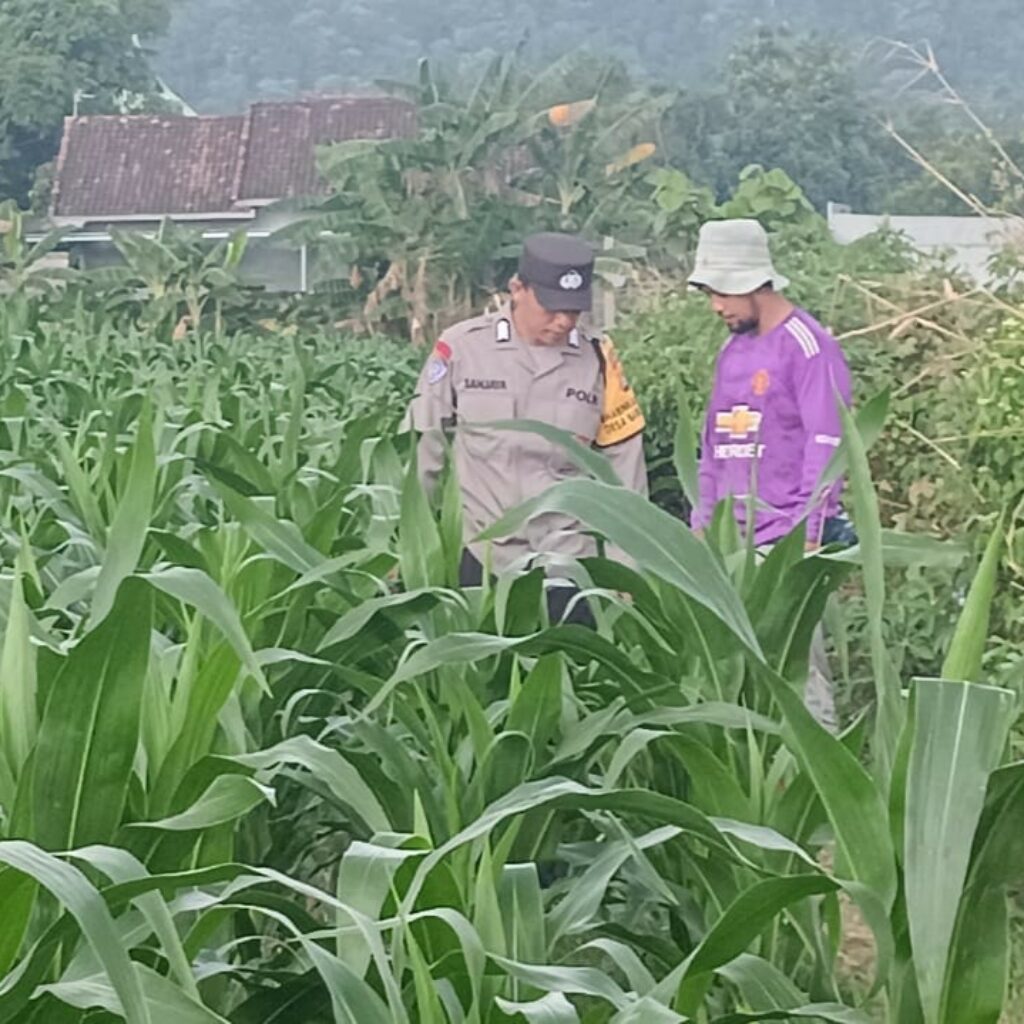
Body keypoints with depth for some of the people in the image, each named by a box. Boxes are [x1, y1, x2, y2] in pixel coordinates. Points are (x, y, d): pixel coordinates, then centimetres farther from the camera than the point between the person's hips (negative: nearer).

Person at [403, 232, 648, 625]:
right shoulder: (461, 348, -4)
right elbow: (421, 449, 3)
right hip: (479, 562, -1)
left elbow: (624, 470, 8)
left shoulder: (598, 361, 2)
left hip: (568, 564, 1)